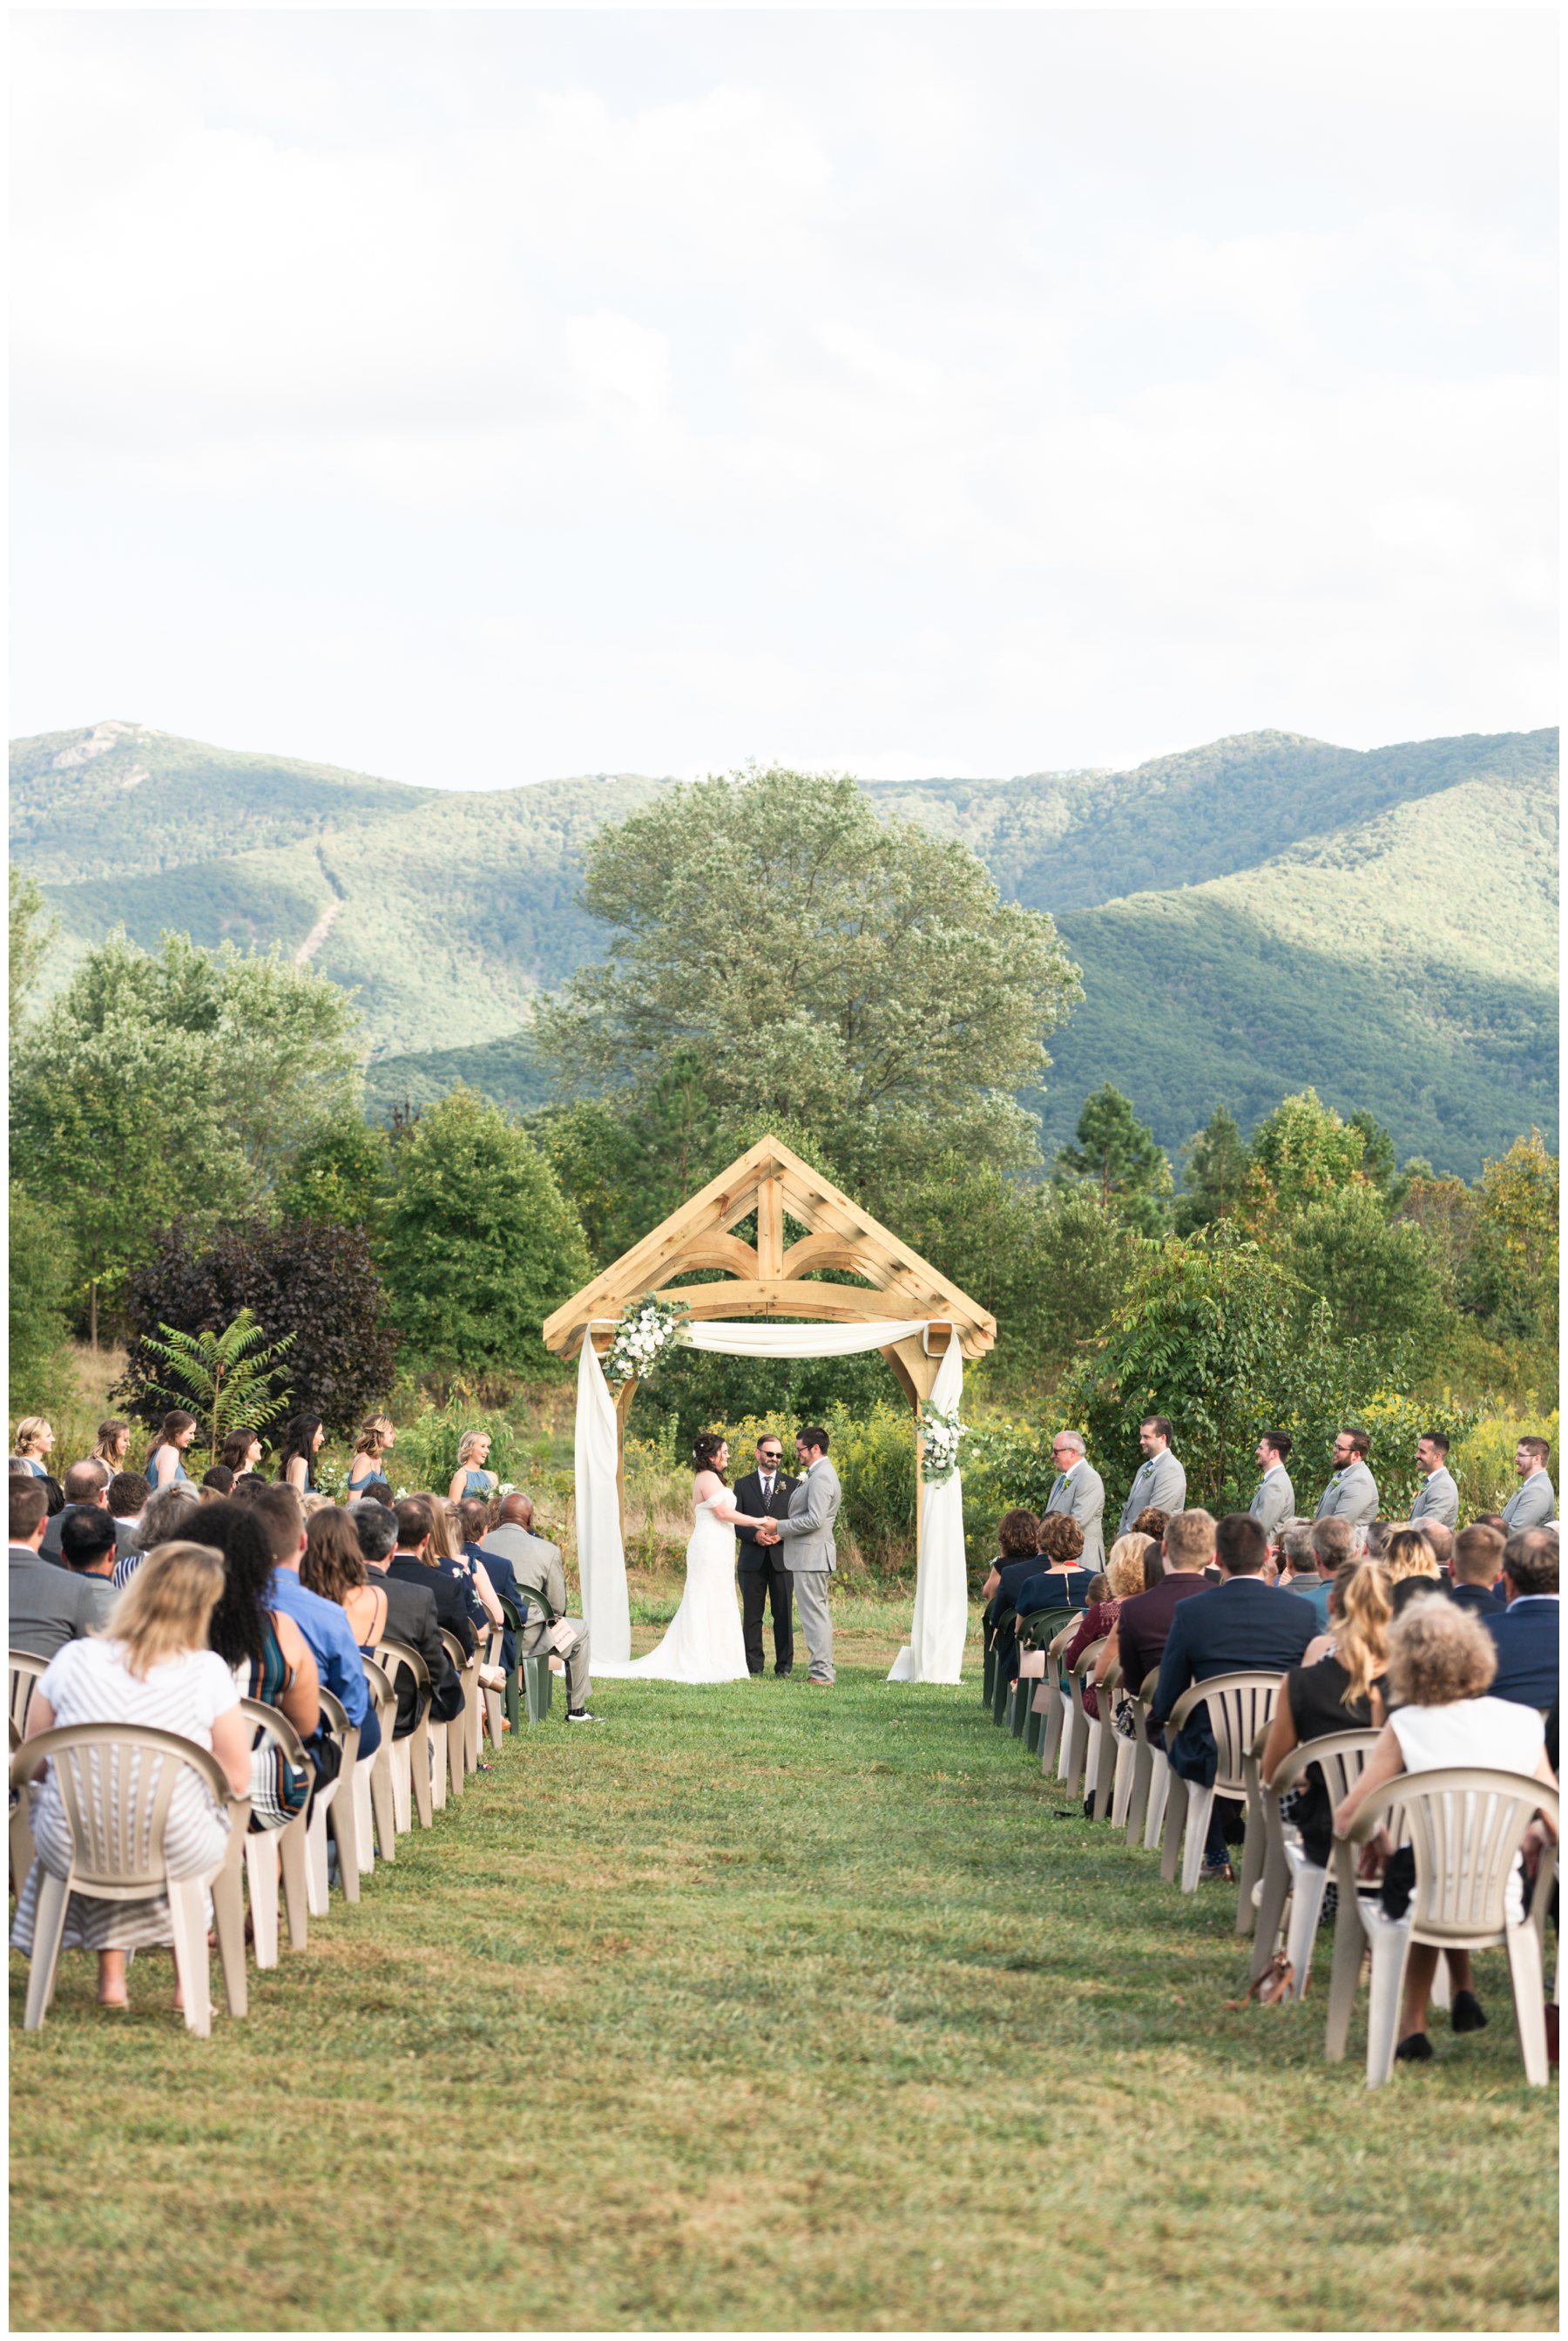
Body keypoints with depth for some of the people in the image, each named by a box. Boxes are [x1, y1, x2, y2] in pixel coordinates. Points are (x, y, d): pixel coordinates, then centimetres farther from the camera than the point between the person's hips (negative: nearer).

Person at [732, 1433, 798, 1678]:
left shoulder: (792, 1485, 8)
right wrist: (755, 1534, -15)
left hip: (782, 1558, 0)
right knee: (752, 1614, 2)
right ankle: (753, 1664, 7)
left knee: (783, 1613, 1)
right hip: (753, 1560, 0)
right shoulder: (743, 1485, 8)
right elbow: (735, 1523, 4)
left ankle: (784, 1665, 6)